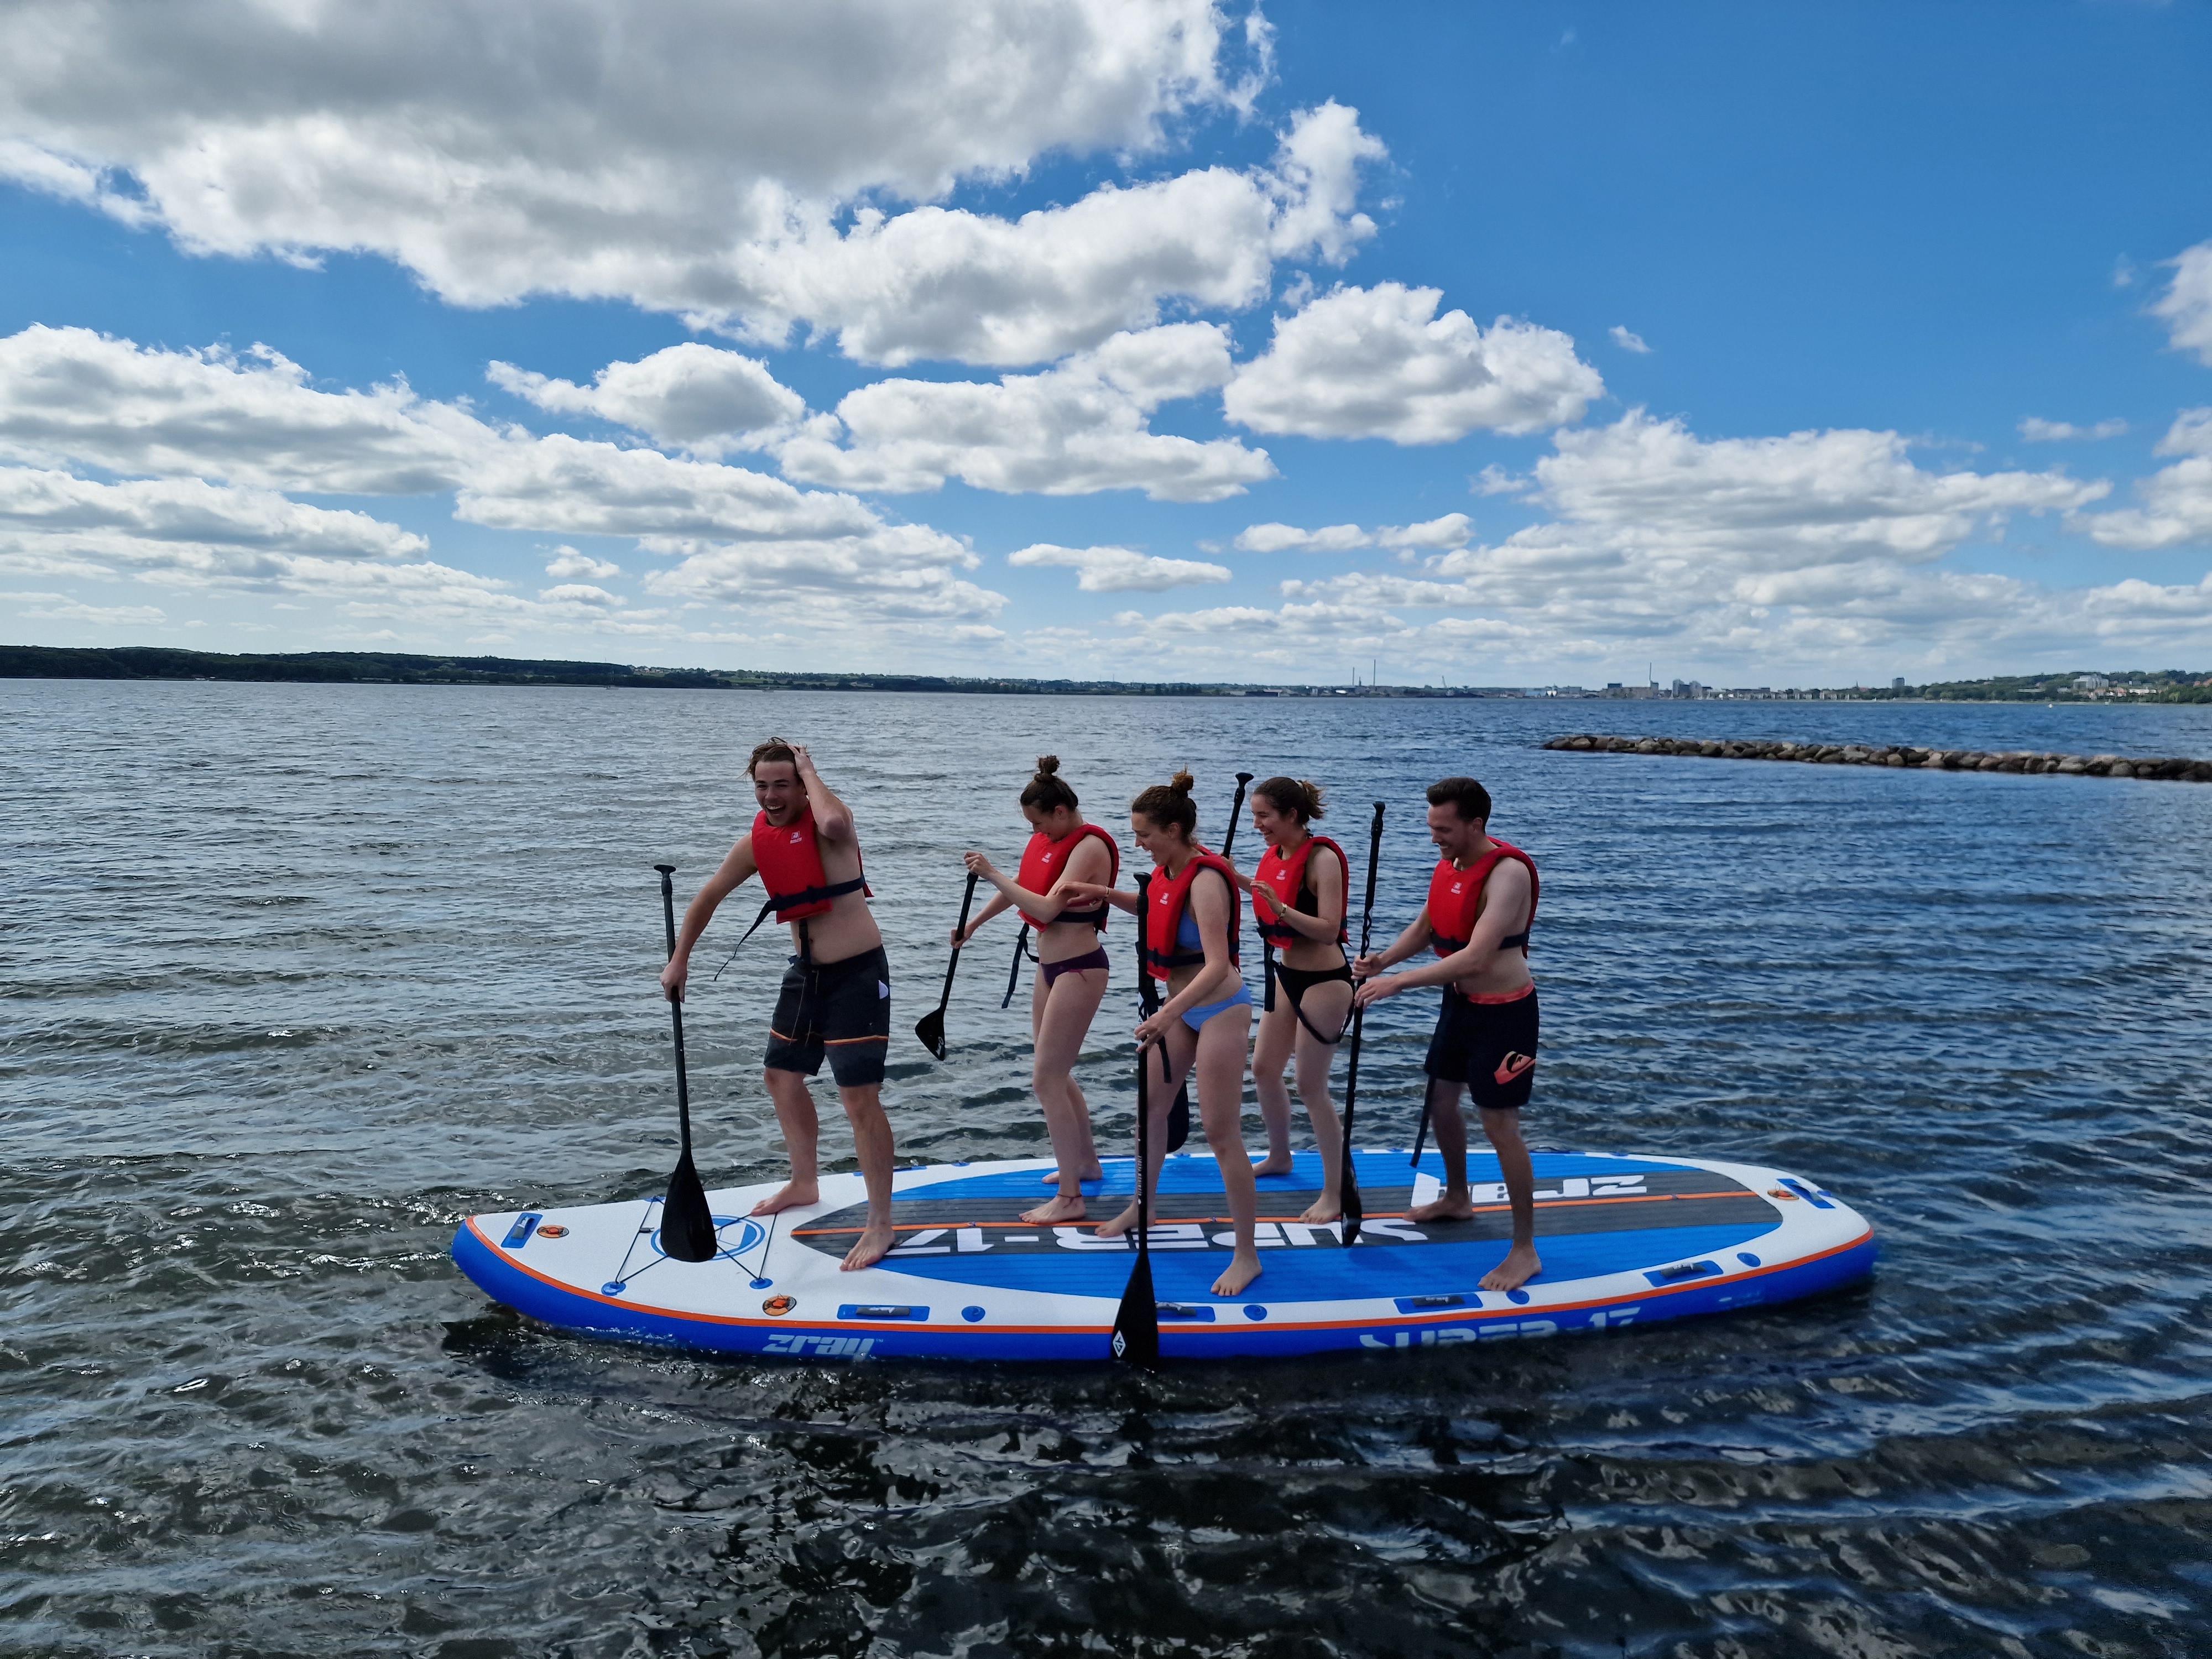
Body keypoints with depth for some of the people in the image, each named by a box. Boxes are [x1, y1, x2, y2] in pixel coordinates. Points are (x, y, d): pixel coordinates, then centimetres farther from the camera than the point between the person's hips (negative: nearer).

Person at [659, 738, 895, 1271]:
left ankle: (880, 1225, 1)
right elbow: (709, 896, 17)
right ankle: (804, 1184, 43)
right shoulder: (756, 842, 3)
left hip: (858, 976, -8)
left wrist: (808, 769, -26)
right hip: (806, 974, 8)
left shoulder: (827, 820, -16)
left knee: (860, 1097, -10)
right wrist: (679, 959, 21)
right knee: (782, 1078, 21)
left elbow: (833, 821, -44)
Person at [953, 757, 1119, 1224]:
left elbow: (1047, 907, -29)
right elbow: (1018, 888, 22)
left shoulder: (1090, 846, -19)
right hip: (1050, 965, 9)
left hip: (1079, 970, -9)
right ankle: (1085, 1162, 37)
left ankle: (1069, 1198, -3)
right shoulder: (1049, 840, 7)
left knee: (1046, 1079, -9)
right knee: (1055, 1074, 19)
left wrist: (991, 873, -25)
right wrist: (973, 925, 29)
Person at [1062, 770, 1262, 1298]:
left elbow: (1217, 966, -35)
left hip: (1220, 1010, -9)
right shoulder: (1168, 870, -1)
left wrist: (1168, 1013, -46)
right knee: (1150, 1108, 19)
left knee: (1220, 1132, -5)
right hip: (1181, 1008, 9)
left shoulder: (1205, 881, -26)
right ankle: (1141, 1207, 41)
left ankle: (1247, 1256, 6)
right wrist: (1105, 894, 11)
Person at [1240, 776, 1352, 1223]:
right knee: (1263, 1069, 17)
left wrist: (1280, 906, -36)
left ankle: (1334, 1194, 10)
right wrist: (1246, 885, 4)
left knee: (1311, 1087, -3)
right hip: (1286, 974, 9)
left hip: (1324, 981, -9)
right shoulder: (1275, 856, 4)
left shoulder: (1323, 858, -19)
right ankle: (1279, 1157, 40)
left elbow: (1328, 930, -27)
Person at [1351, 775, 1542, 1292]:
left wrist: (1399, 982, -31)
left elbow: (1475, 958, -33)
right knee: (1441, 1099, 19)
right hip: (1460, 1002, 9)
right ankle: (1457, 1198, 43)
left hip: (1503, 1012, -9)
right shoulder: (1449, 862, 0)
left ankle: (1525, 1250, 9)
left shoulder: (1507, 873, -26)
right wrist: (1383, 961, -7)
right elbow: (1425, 926, 11)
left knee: (1500, 1124, -5)